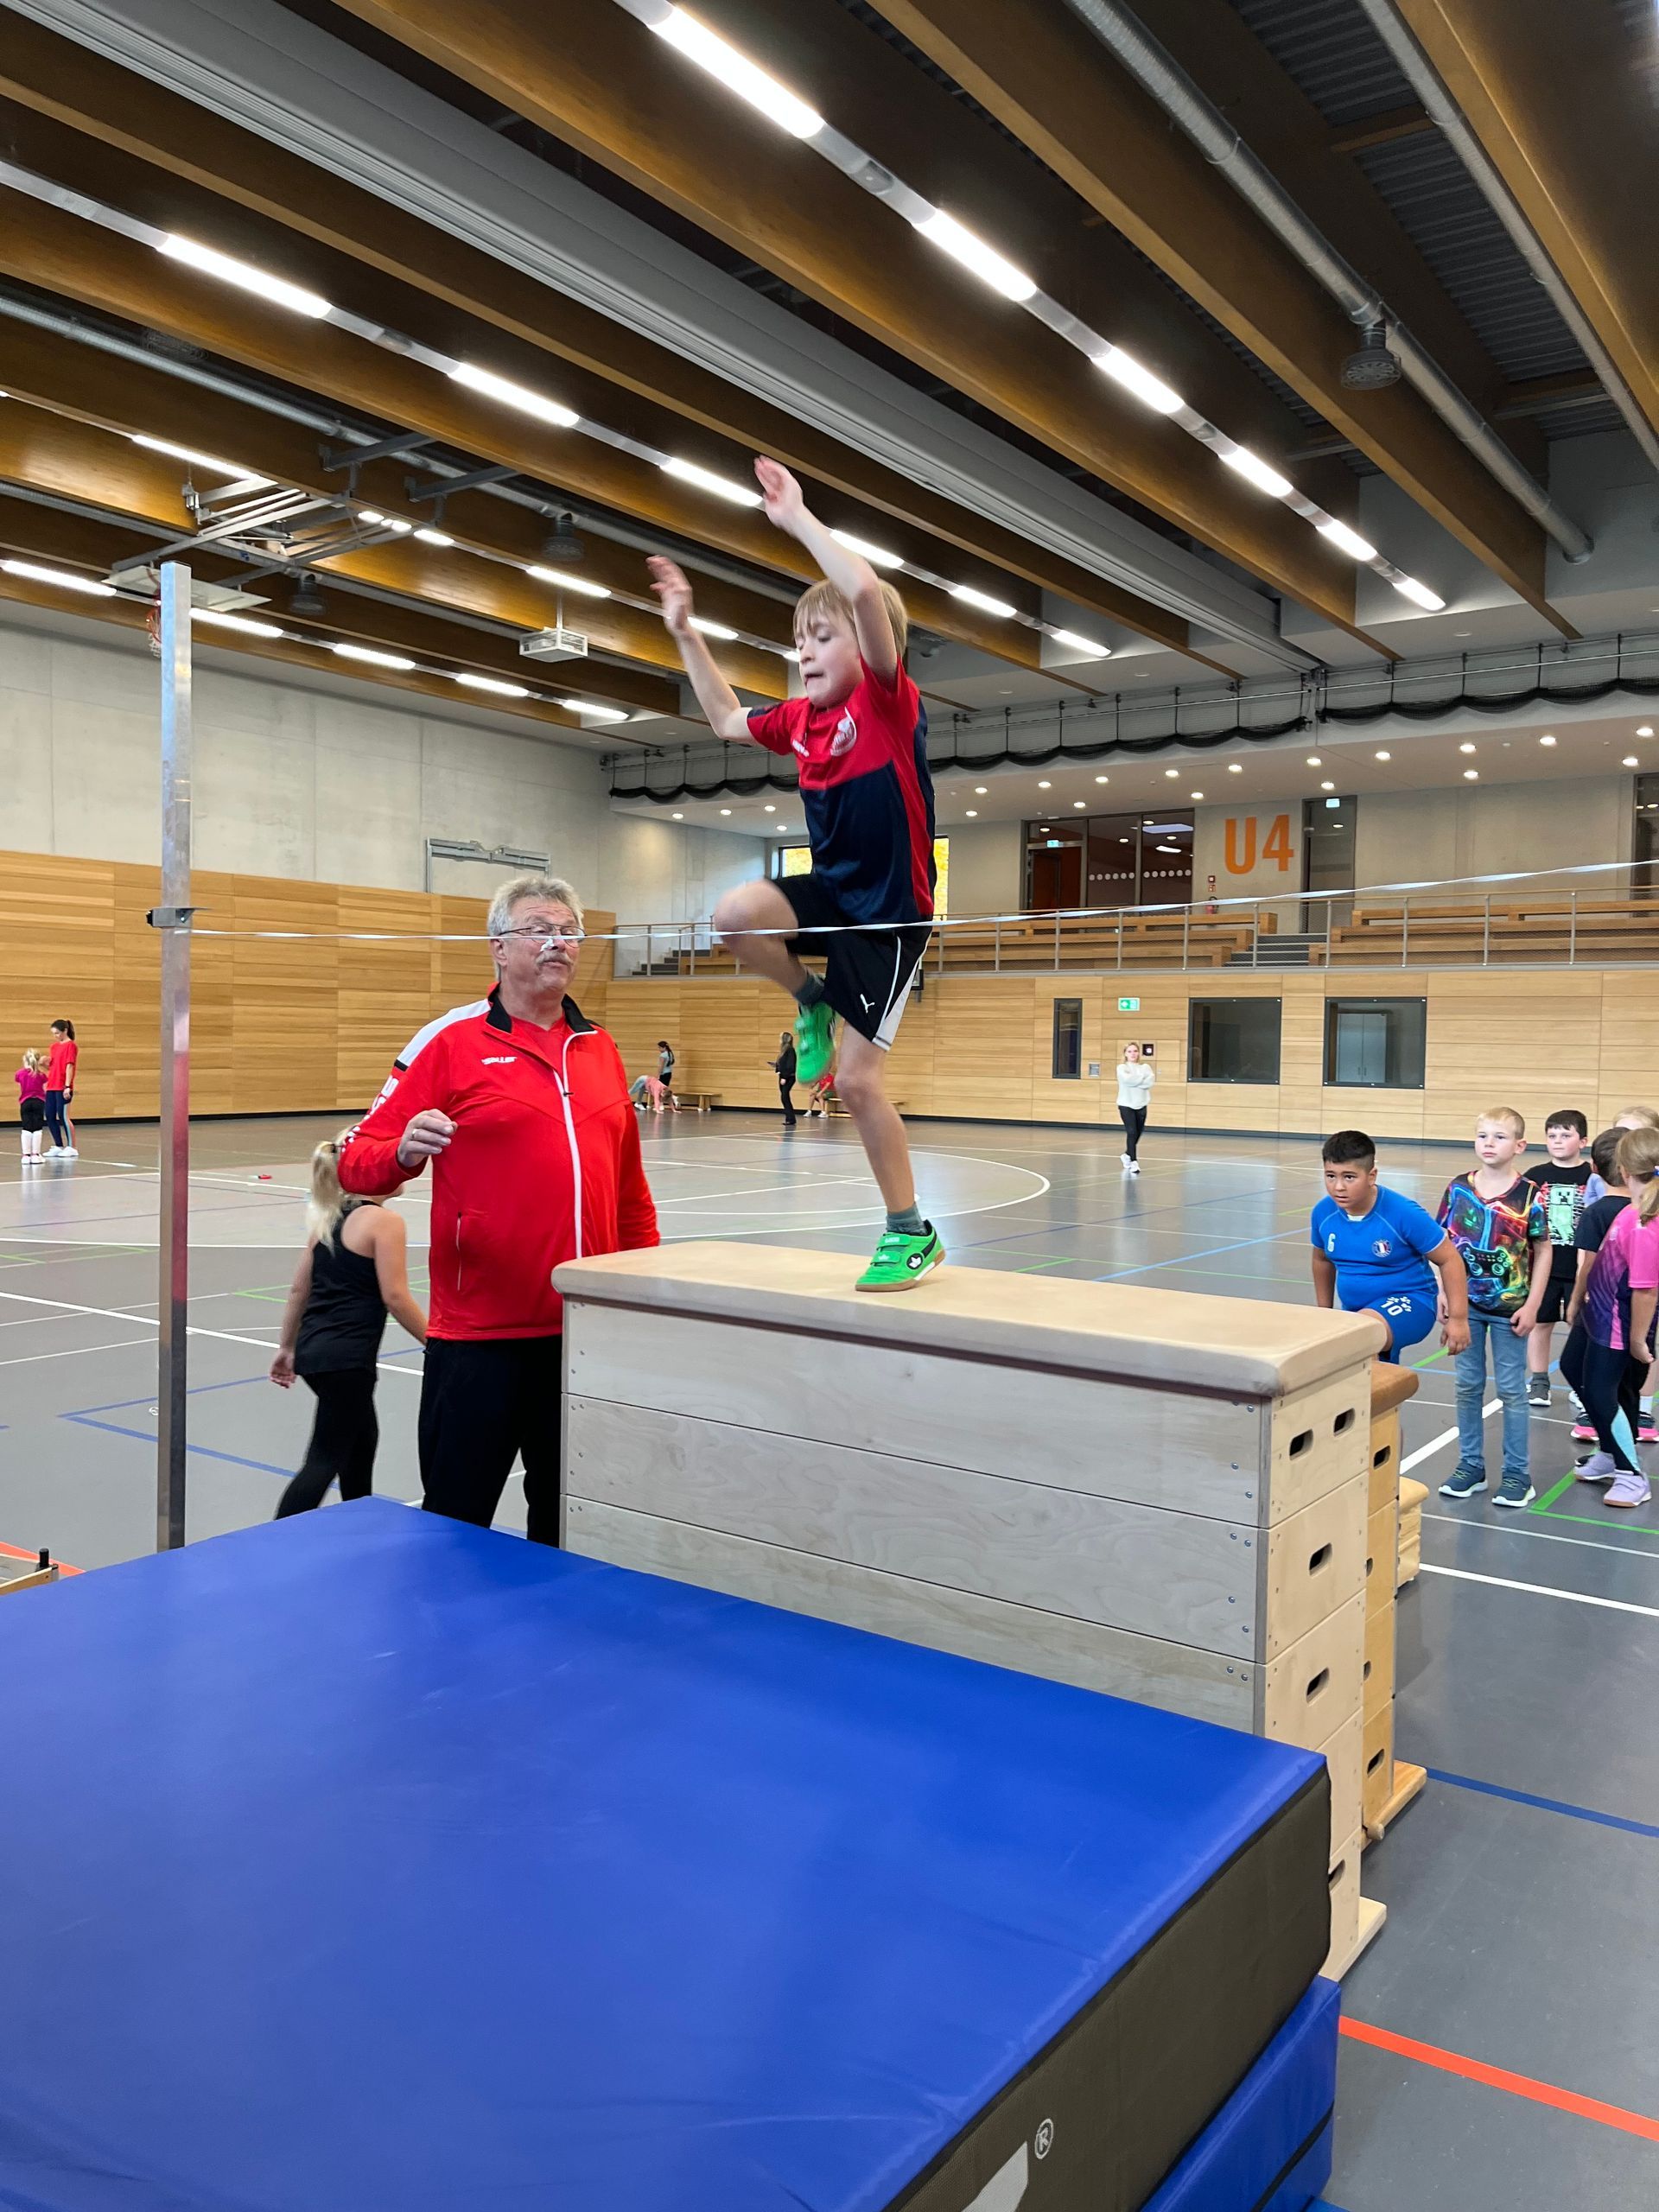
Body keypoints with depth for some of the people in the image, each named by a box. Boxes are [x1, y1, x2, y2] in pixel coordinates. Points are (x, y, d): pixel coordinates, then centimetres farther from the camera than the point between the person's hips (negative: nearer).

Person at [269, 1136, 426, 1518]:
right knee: (327, 1459, -4)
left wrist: (286, 1347, 21)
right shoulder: (384, 1221, -13)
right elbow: (395, 1298, -16)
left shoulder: (327, 1219, 11)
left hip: (314, 1350, 9)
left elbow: (299, 1290, 13)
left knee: (362, 1437, 26)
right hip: (347, 1359, -9)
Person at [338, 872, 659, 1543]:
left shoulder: (601, 1048, 11)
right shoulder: (450, 1040, -4)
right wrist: (404, 1152, -28)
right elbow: (358, 1160, -7)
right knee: (455, 1525, 7)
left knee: (568, 1522, 17)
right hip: (479, 1335, -4)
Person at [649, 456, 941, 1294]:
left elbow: (868, 593, -30)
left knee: (857, 1078, -7)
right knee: (735, 913, -25)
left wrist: (797, 520, -22)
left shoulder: (887, 700, -13)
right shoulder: (800, 719, 8)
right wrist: (686, 633, 20)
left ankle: (911, 1232, 10)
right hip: (830, 891, 6)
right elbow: (726, 718, 26)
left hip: (890, 909, -6)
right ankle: (814, 1001, 6)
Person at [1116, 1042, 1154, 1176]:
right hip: (1126, 1104, -4)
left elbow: (1151, 1081, -10)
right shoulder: (1122, 1067, -2)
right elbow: (1127, 1079, -21)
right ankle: (1133, 1162, -9)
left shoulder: (1145, 1067, 6)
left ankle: (1127, 1155, 35)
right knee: (1132, 1132, -12)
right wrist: (1143, 1078, -10)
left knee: (1138, 1133, 10)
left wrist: (1135, 1081, -16)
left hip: (1141, 1105, 4)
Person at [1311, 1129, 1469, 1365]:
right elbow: (1322, 1260, 13)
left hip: (1408, 1303, -6)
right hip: (1354, 1309, 6)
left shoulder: (1404, 1213, -22)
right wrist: (1324, 1314, 21)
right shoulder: (1323, 1213, -9)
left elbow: (1448, 1259, -12)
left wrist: (1458, 1318, -12)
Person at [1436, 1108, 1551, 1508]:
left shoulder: (1528, 1195, -10)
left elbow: (1543, 1251, -5)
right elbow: (1445, 1244, 5)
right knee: (1468, 1387, 11)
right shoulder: (1458, 1188, -2)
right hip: (1467, 1305, 3)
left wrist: (1531, 1306, -8)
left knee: (1511, 1390, 7)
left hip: (1509, 1307, -3)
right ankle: (1470, 1465, 24)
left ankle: (1517, 1473, 18)